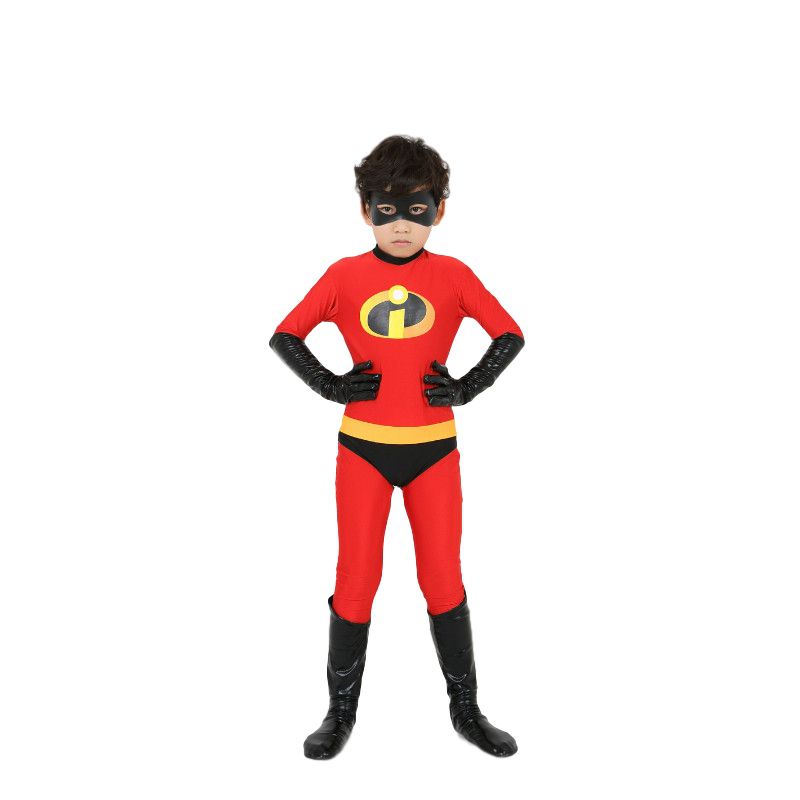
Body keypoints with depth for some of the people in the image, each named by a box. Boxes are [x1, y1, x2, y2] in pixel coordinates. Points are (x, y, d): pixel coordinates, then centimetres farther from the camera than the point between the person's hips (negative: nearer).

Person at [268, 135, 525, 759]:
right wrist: (331, 385, -6)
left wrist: (467, 387, -5)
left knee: (445, 580, 8)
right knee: (356, 581, 5)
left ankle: (467, 710, 25)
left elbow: (510, 335, 6)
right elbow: (285, 336, 5)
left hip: (434, 449, 0)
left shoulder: (453, 276, -1)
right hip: (362, 447, 0)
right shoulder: (344, 275, -1)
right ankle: (341, 713, 22)